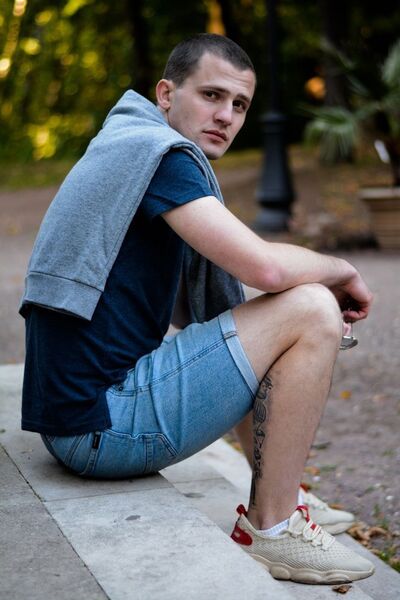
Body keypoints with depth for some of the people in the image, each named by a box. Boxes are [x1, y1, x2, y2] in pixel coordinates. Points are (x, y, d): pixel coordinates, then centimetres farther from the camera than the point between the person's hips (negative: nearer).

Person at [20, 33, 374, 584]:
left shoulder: (134, 155, 20)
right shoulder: (155, 149, -10)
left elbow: (187, 315, 21)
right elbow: (264, 266, -23)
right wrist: (342, 270, 0)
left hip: (84, 407, 11)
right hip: (100, 423, -11)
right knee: (311, 311, -13)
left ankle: (279, 498, 26)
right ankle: (269, 528, -5)